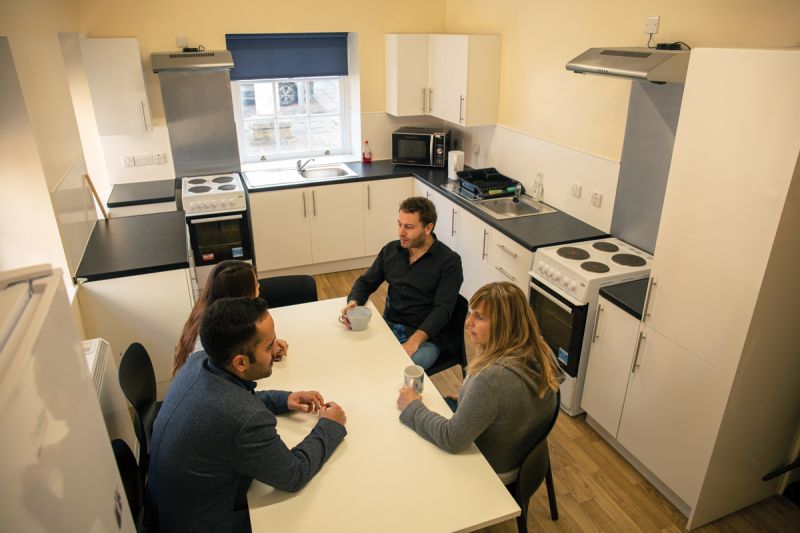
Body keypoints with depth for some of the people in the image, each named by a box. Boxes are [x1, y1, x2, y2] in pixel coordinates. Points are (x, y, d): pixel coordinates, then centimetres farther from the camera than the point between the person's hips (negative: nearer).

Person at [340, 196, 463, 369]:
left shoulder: (449, 261, -8)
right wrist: (353, 302, -8)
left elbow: (442, 309, -16)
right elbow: (366, 282, 15)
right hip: (388, 328, 5)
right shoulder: (391, 250, 8)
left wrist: (414, 342, -29)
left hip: (424, 337, -4)